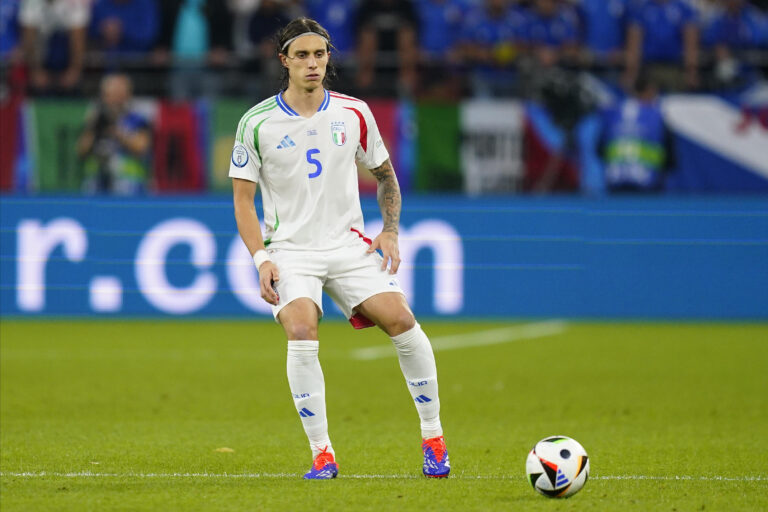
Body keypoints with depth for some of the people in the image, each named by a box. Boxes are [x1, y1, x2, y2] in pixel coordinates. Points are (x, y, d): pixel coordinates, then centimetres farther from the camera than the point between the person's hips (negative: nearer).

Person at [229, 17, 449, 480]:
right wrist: (262, 259, -10)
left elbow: (385, 173, 17)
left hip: (350, 246, 2)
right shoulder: (258, 123, -2)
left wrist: (390, 231, 3)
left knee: (402, 320, -16)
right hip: (290, 250, -2)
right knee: (302, 332, -27)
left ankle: (433, 437, 0)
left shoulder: (354, 114, 3)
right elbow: (243, 199, 2)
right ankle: (322, 453, -17)